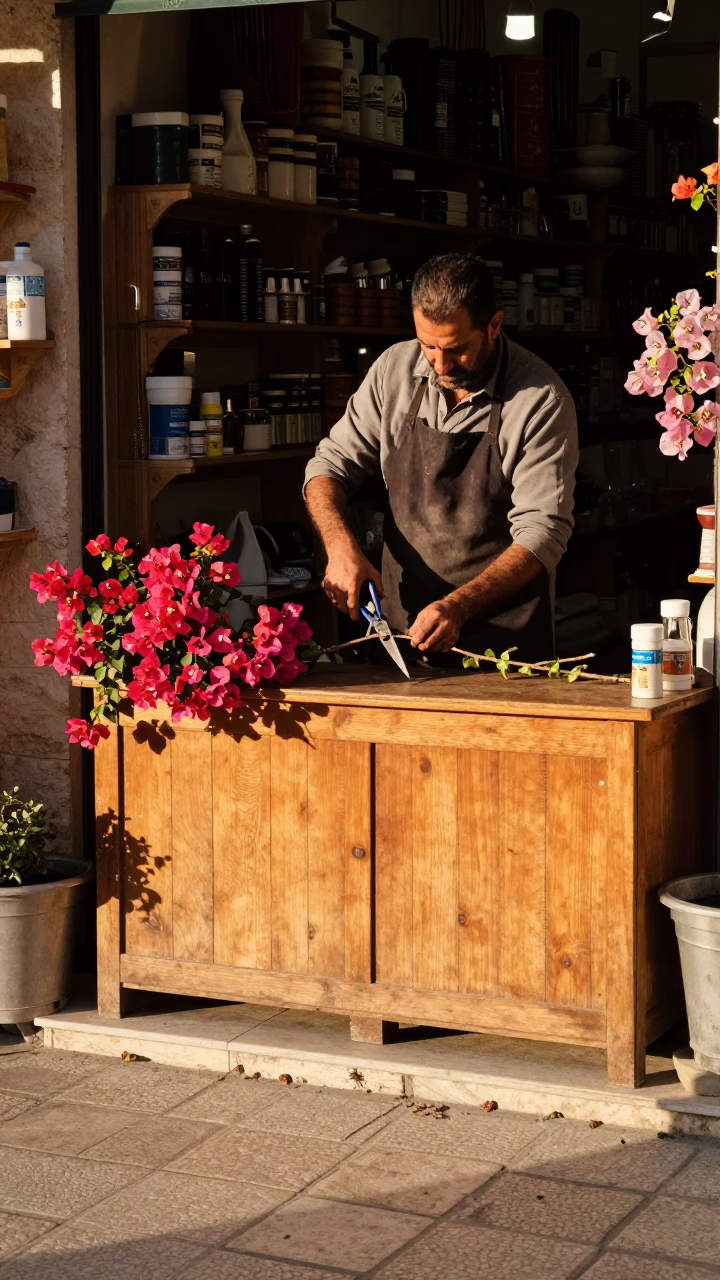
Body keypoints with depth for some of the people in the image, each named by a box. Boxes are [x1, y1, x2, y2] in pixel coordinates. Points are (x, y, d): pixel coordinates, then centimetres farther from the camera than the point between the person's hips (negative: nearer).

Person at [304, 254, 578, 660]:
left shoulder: (542, 399, -12)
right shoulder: (395, 368, 1)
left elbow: (542, 532, -15)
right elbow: (331, 465, 9)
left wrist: (458, 606, -27)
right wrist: (341, 546, -12)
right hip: (403, 624, 3)